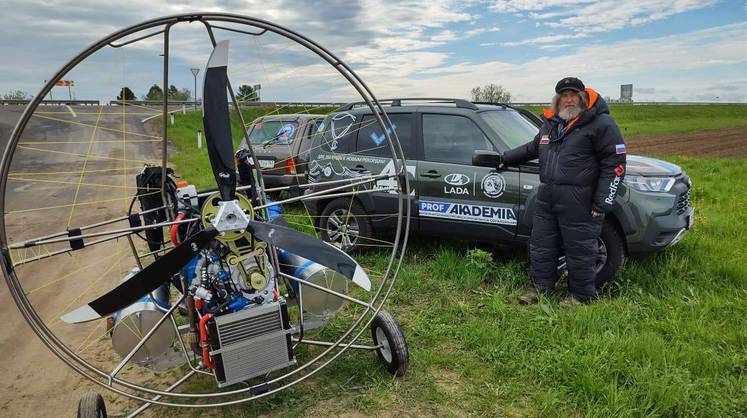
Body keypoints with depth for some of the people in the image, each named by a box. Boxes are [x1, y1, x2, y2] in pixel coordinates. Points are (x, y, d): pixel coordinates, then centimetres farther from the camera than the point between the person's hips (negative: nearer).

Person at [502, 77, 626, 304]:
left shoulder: (601, 123, -6)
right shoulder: (550, 123, 17)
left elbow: (614, 163, -9)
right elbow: (532, 148, 34)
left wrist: (602, 202, -14)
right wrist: (505, 159, 36)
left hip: (578, 201, -7)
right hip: (546, 198, 7)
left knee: (579, 250, 2)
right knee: (541, 246, 14)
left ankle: (582, 296, 20)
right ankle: (542, 288, 29)